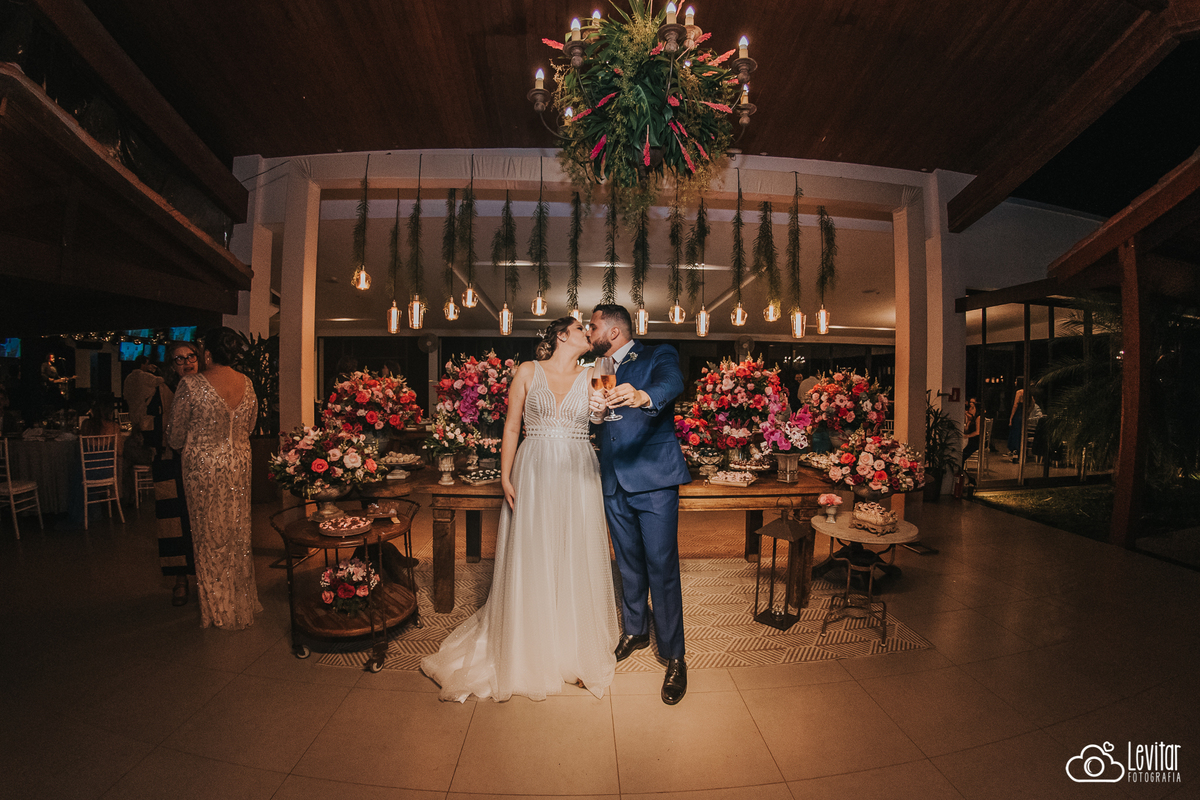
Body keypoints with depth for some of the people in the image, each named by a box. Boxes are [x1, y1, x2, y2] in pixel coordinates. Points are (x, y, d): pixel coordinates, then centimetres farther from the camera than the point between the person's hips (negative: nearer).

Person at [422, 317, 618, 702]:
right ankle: (529, 651, 25)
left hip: (577, 476, 2)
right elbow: (511, 428, 3)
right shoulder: (528, 372, 4)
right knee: (530, 562, 4)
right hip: (534, 473, -1)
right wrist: (505, 477, -3)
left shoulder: (591, 377, 10)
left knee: (577, 561, 6)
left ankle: (576, 649, 25)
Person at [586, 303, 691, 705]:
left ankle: (674, 656, 14)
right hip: (614, 484, 6)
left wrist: (643, 396, -46)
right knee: (629, 563, 18)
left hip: (653, 480, -5)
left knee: (662, 568, -2)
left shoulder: (659, 356, -2)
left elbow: (671, 382, -27)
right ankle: (635, 631, 38)